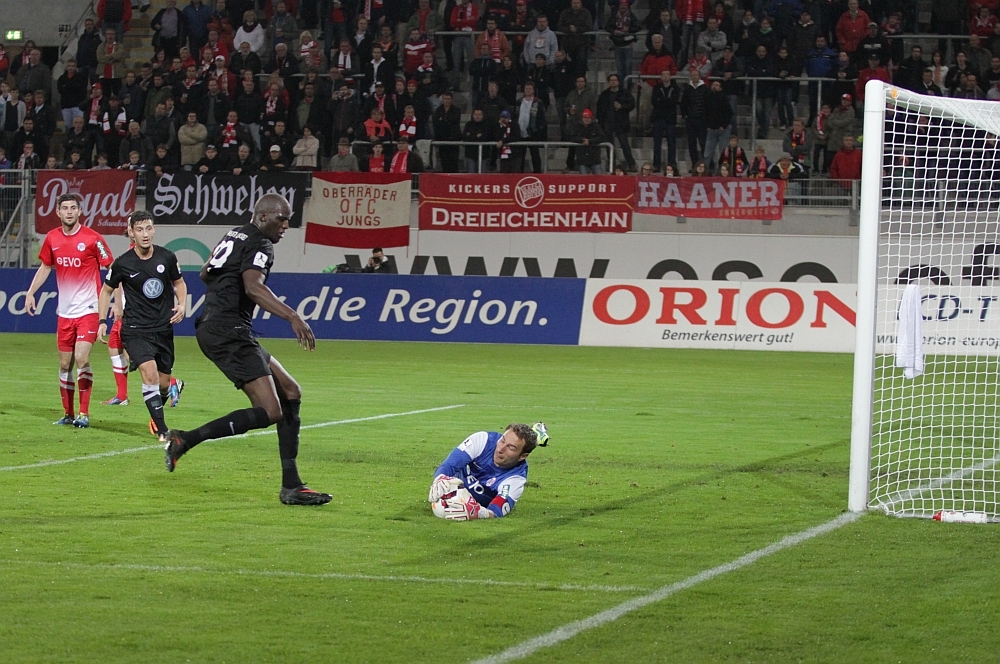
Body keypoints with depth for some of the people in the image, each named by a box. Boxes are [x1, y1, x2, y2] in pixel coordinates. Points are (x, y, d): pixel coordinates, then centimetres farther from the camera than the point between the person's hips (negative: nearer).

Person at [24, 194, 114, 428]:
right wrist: (30, 293, 12)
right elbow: (45, 267, 19)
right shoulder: (52, 239, 4)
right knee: (65, 364, 7)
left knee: (81, 358, -16)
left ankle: (84, 414, -9)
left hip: (88, 310, -5)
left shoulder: (93, 238, -9)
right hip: (65, 311, 5)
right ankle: (68, 414, 19)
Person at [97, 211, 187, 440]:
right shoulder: (122, 264, -8)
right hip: (135, 329, -3)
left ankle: (155, 415, 41)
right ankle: (161, 429, -19)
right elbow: (107, 290, 8)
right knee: (149, 372, -23)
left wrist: (181, 305, -2)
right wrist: (102, 322, 1)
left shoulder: (167, 258, -2)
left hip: (164, 328, 3)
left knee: (163, 383, 9)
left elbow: (179, 282, 15)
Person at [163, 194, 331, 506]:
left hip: (212, 328, 11)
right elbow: (253, 286, -28)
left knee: (291, 393, 12)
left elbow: (205, 274, 37)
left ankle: (291, 486, 9)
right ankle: (185, 440, -15)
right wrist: (293, 316, -37)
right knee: (269, 412, -18)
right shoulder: (259, 244, -9)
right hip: (228, 331, -11)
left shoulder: (234, 235, 21)